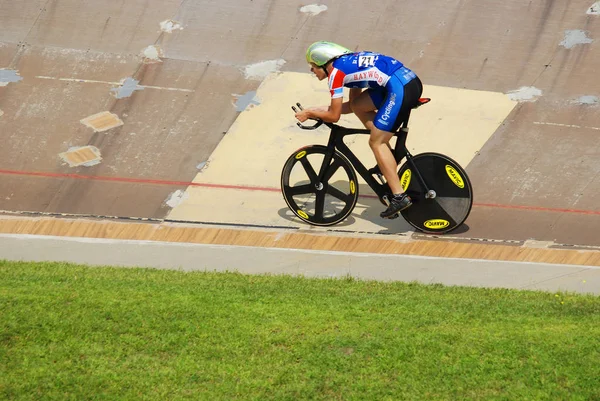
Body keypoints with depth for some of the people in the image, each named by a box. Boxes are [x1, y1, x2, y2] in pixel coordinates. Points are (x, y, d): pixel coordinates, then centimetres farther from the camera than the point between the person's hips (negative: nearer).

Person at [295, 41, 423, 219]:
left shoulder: (336, 72, 0)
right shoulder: (350, 63, 26)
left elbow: (334, 116, 2)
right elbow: (351, 106, 32)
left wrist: (309, 114, 18)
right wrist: (318, 109, 30)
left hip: (400, 88, -9)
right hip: (411, 80, 9)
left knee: (376, 142, -2)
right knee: (358, 106, 18)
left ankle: (399, 197, -5)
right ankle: (388, 156, 17)